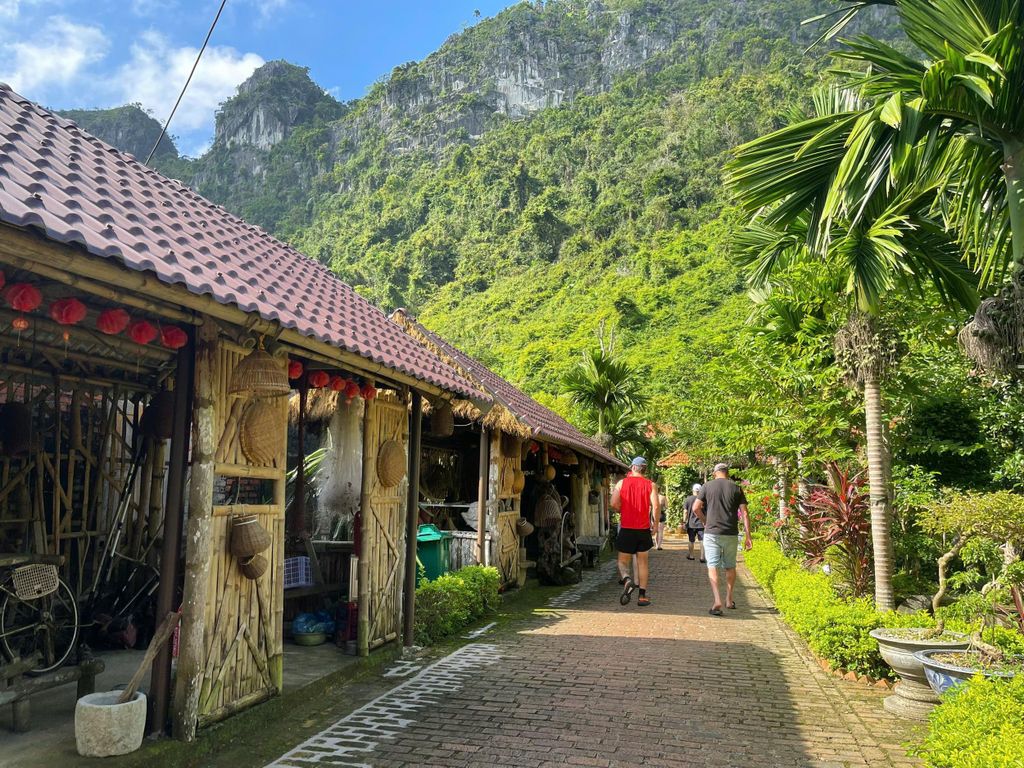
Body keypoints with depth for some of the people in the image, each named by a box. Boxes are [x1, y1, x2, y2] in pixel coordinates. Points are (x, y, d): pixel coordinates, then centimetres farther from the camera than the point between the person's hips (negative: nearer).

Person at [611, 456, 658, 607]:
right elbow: (655, 506, -10)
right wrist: (654, 521, 5)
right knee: (642, 562, 12)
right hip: (644, 528, 1)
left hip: (626, 528, -1)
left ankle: (627, 580, -21)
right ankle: (642, 596, 10)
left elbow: (614, 504, -9)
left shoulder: (621, 483, 0)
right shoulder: (650, 485, 0)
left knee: (623, 561, 9)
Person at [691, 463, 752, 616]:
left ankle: (717, 601, -16)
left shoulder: (707, 486, 0)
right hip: (731, 534, 2)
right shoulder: (736, 488, 3)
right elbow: (744, 513, -1)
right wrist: (748, 536, 1)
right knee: (730, 566, 17)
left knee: (713, 567, -1)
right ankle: (729, 600, 26)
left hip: (711, 533, -2)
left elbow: (696, 508, -5)